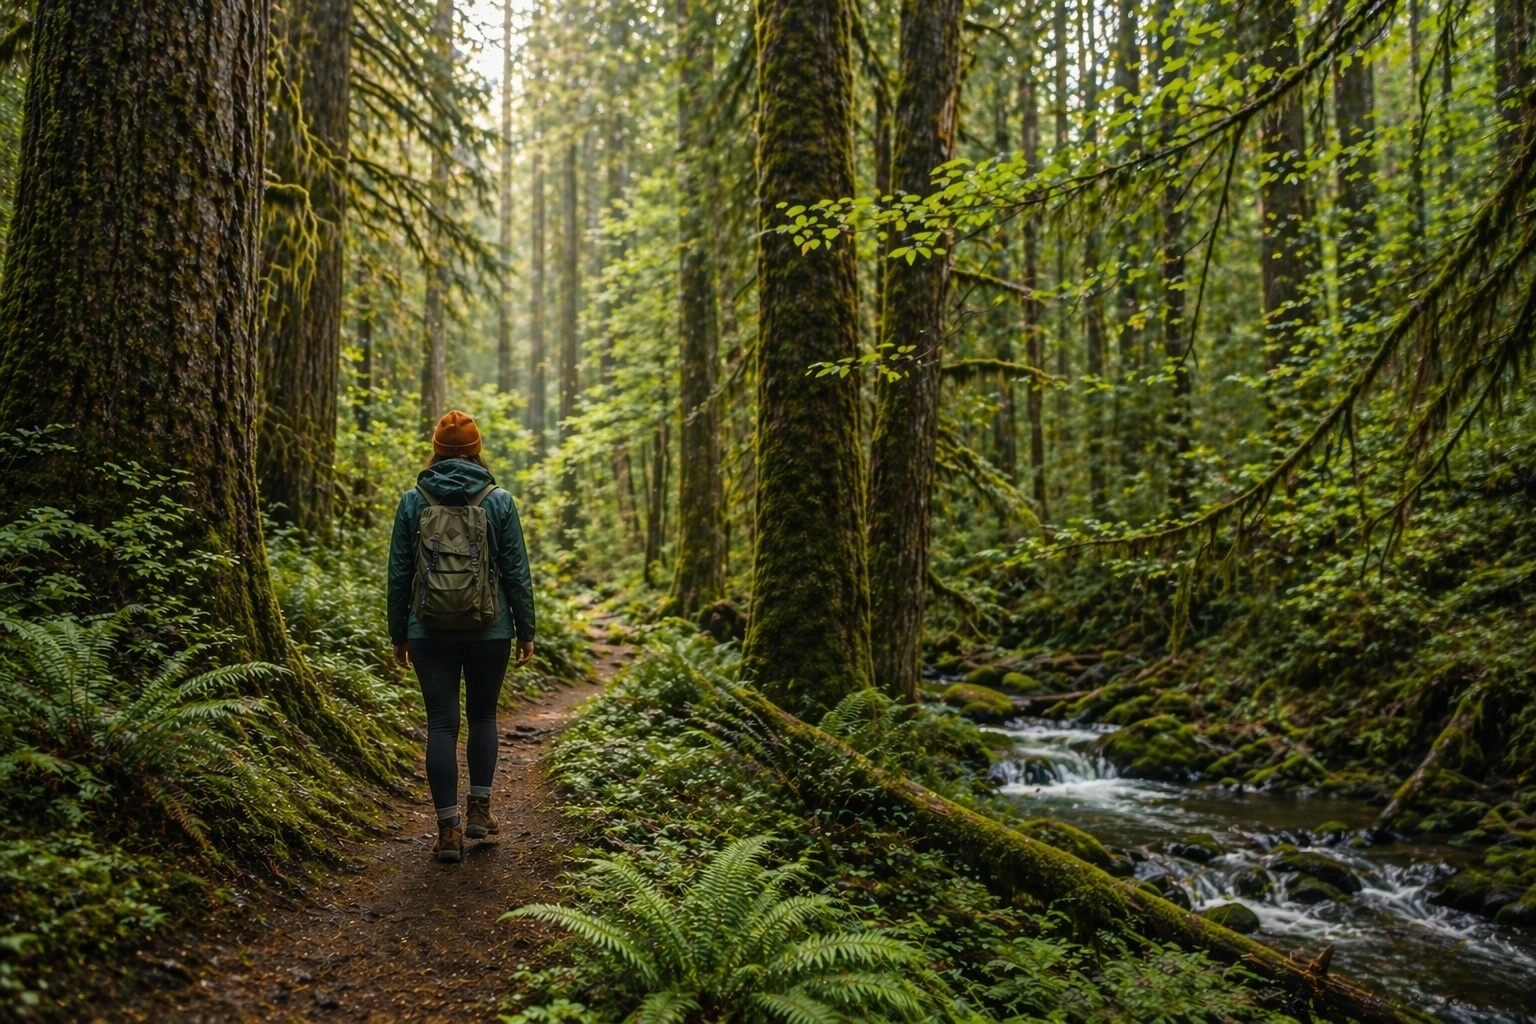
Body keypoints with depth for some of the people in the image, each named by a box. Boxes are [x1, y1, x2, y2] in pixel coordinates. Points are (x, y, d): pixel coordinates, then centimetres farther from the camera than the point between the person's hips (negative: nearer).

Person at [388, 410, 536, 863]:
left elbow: (399, 574, 3)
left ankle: (449, 829, 4)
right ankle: (479, 809, 18)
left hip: (430, 632, 0)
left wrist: (398, 633, 12)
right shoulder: (498, 501, -2)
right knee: (482, 715, 19)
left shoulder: (413, 501, 0)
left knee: (441, 724, 4)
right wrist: (525, 631, 6)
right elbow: (517, 572, -2)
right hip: (489, 630, 0)